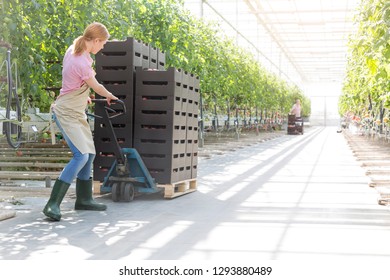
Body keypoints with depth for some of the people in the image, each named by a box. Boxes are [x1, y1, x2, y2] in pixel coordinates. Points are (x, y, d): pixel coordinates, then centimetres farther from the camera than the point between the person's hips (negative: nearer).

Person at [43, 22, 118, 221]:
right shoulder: (82, 63, -26)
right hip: (66, 114, -10)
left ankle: (84, 199, 24)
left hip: (76, 113, 10)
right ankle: (53, 204, -20)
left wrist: (84, 95, 28)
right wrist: (110, 96, 11)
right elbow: (97, 87, -8)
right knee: (81, 156, -21)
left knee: (89, 154, 13)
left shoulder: (73, 49, 2)